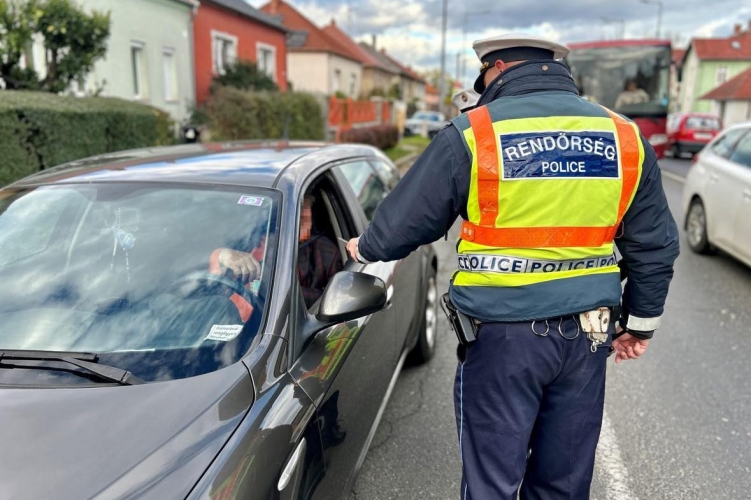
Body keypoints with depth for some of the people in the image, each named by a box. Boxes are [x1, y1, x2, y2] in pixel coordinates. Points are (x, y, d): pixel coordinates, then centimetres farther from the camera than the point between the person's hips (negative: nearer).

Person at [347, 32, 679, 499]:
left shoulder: (472, 134, -7)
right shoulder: (625, 136, 5)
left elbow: (407, 219, 1)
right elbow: (655, 245, 10)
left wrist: (366, 248, 21)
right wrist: (641, 322, 22)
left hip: (504, 334, -4)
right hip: (588, 334, 5)